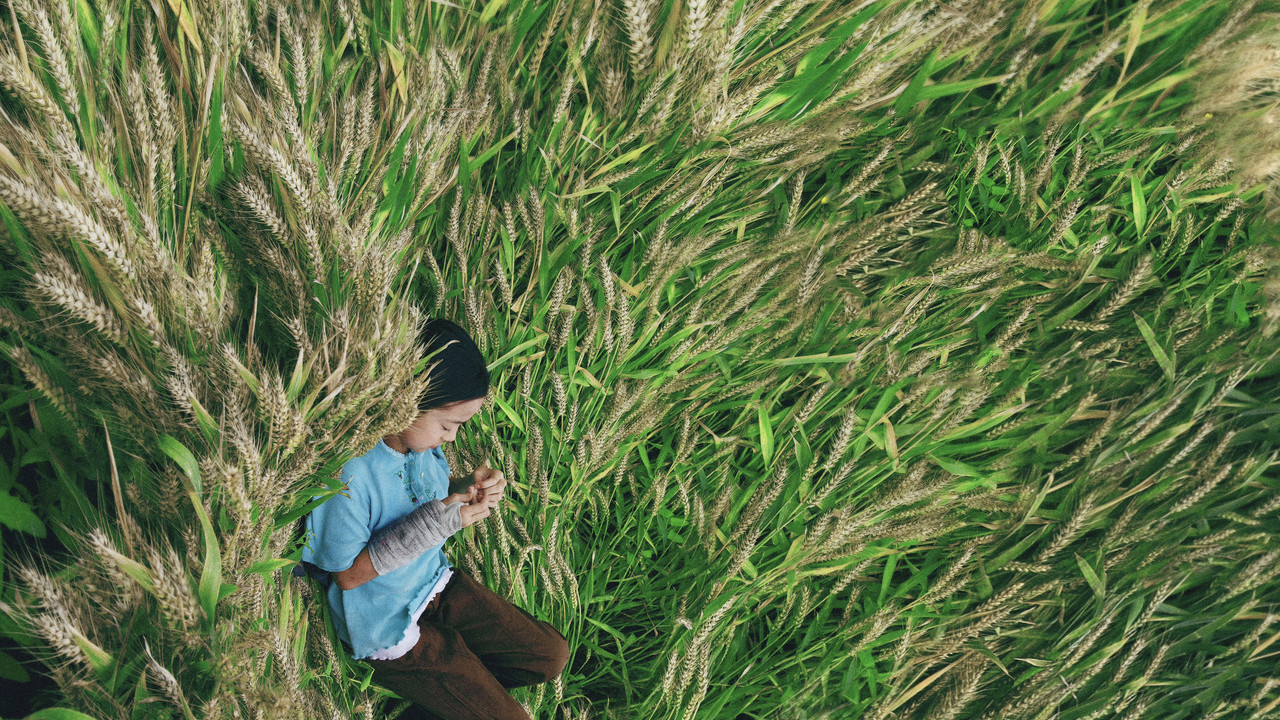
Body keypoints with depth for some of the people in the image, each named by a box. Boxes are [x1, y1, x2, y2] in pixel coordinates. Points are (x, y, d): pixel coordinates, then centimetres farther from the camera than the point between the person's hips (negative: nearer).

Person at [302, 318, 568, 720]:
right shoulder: (346, 475, -32)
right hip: (386, 625, -8)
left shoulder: (420, 438, -8)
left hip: (436, 584, 8)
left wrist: (469, 491, -13)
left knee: (552, 655, 8)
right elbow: (348, 576, -23)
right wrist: (434, 522, -31)